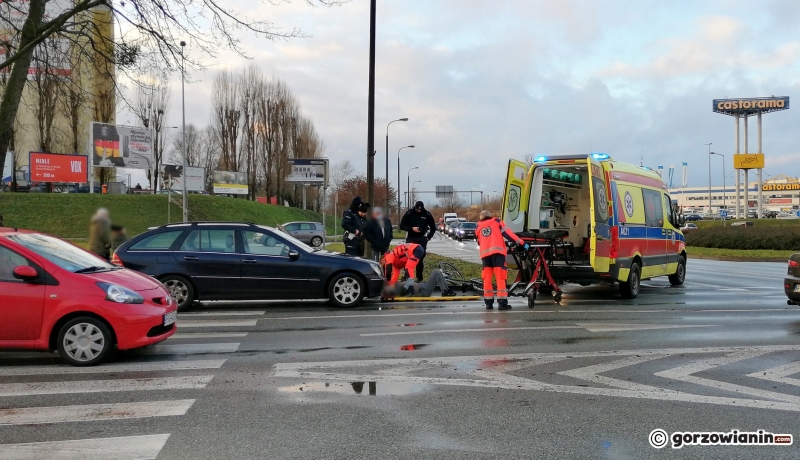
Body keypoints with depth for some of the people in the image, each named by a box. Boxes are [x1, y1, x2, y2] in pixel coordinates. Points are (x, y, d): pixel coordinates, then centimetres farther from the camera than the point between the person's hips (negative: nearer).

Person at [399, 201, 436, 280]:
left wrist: (428, 237, 1)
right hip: (410, 239, 0)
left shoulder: (427, 215, -2)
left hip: (422, 239, 0)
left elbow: (433, 227, 10)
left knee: (420, 258, 1)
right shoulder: (409, 213, -5)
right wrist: (412, 228, -16)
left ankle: (419, 277, 8)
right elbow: (402, 226, -1)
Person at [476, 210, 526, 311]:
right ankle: (502, 303, -10)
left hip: (485, 253, 3)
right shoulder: (497, 222, 13)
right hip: (497, 252, -3)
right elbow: (508, 233, 3)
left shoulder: (478, 227, 23)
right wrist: (521, 242, 2)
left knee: (487, 279, 9)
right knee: (500, 278, -5)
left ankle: (488, 302, 8)